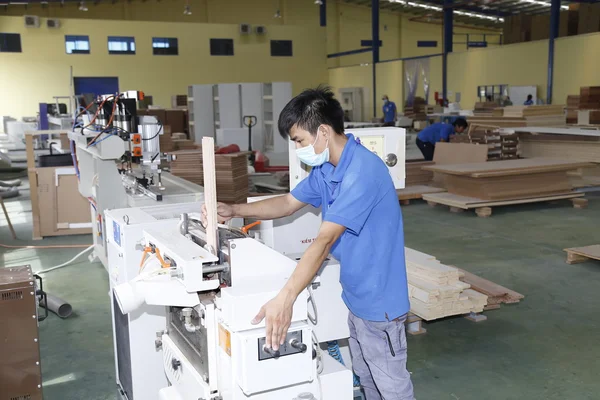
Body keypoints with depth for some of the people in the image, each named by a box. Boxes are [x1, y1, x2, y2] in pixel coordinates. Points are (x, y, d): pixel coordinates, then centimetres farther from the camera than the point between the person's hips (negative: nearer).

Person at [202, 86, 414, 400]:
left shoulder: (362, 171, -29)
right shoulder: (325, 168, 2)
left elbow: (324, 241, -36)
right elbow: (289, 203, 12)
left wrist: (285, 299, -40)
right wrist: (234, 211, -1)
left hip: (379, 300, -9)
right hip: (356, 297, 9)